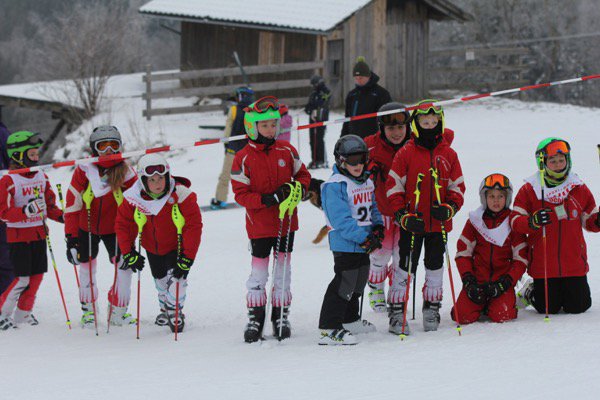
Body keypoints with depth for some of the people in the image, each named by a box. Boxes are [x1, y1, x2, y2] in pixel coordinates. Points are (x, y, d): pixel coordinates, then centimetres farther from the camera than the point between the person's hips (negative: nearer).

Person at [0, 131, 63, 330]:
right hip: (18, 236, -7)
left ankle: (23, 313, 23)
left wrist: (63, 217, 0)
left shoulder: (41, 177, 9)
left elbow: (49, 205, 17)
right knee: (23, 279, -10)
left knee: (37, 275, 8)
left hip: (38, 234, 7)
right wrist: (27, 211, -31)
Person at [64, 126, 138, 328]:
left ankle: (118, 311, 11)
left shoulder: (126, 173, -12)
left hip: (114, 228, 1)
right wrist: (71, 238, -13)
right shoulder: (83, 171, -15)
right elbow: (72, 205, -11)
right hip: (86, 227, -1)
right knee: (87, 268, 7)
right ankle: (88, 310, 25)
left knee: (124, 266, -6)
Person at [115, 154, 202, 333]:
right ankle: (165, 308, 48)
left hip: (176, 246, -4)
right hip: (152, 248, 4)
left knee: (176, 277, -19)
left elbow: (194, 226, -30)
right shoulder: (133, 197, -23)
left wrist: (187, 258, -33)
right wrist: (128, 253, -16)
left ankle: (175, 312, 5)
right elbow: (123, 224, -11)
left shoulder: (181, 195, -32)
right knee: (160, 278, 20)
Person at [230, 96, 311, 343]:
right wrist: (266, 199, -24)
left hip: (286, 222, 3)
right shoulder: (243, 158, -10)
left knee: (283, 267, 9)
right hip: (259, 224, -3)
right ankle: (255, 319, 11)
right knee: (259, 272, 1)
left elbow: (302, 174, 12)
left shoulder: (286, 151, 0)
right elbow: (240, 193, -11)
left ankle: (281, 317, 19)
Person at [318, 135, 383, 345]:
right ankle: (329, 328, -10)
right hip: (344, 244, -9)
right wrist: (364, 238, -24)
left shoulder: (367, 182, 12)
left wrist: (377, 228, 6)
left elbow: (372, 208, 25)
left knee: (358, 282, 19)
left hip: (363, 244, 9)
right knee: (344, 283, -12)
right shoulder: (335, 186, -17)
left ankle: (350, 320, 35)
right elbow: (342, 221, -23)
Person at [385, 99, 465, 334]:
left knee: (435, 266, 12)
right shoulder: (406, 153, -3)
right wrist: (403, 216, -13)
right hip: (412, 224, -3)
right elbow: (393, 187, -3)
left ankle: (432, 308, 24)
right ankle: (397, 312, 5)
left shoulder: (448, 155, 6)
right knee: (405, 266, -1)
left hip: (439, 224, 3)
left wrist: (449, 208, -9)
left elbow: (457, 186, 10)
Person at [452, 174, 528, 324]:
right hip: (477, 280, 1)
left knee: (502, 316, -26)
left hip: (502, 280, -1)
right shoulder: (474, 220, 6)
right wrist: (468, 282, -7)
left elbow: (521, 258, 1)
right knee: (463, 316, -19)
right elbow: (463, 252, 6)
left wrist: (505, 283, -11)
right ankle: (480, 303, 15)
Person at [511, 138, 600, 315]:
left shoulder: (579, 188, 7)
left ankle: (567, 291, 37)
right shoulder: (529, 190, -2)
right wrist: (532, 222, -26)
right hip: (543, 265, -2)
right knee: (548, 309, 3)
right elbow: (514, 221, -6)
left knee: (577, 307, 3)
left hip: (574, 263, 2)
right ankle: (529, 292, 35)